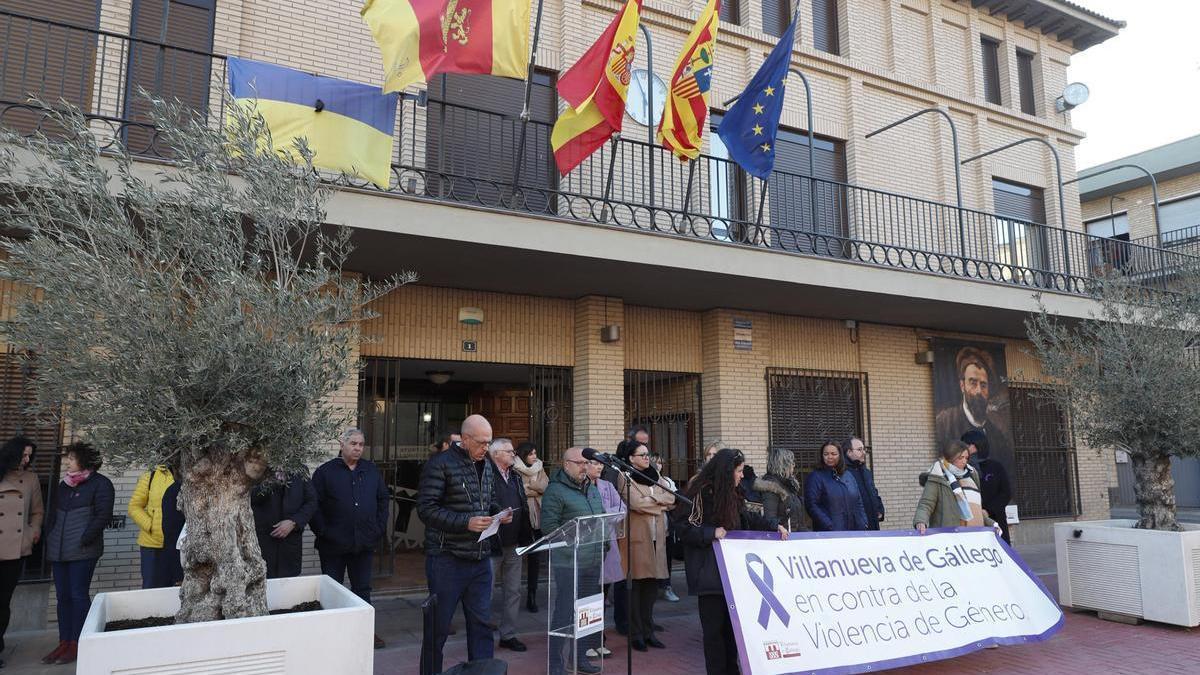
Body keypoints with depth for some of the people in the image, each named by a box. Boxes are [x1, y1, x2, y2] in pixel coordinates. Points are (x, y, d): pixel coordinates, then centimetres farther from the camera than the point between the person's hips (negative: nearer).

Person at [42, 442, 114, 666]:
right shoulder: (64, 484, 17)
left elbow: (103, 516, -12)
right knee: (63, 596, 9)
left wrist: (83, 540, -15)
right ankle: (64, 642, 17)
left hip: (83, 552, -7)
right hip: (58, 551, 7)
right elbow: (52, 514, 23)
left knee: (78, 595, -3)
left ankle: (77, 643, 4)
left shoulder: (100, 484, -5)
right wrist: (49, 538, 11)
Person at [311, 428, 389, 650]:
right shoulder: (325, 472, -4)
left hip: (364, 544, 3)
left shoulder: (372, 471, 8)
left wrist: (380, 528, 5)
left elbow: (383, 499, 13)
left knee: (363, 589, 12)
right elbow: (314, 505, -6)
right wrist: (322, 531, -12)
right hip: (333, 545, -3)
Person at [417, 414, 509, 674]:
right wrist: (466, 523, -22)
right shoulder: (440, 464, -11)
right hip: (447, 558, -6)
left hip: (481, 558, 6)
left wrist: (499, 514, 0)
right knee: (438, 626, 6)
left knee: (482, 623, 11)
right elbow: (426, 508, -16)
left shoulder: (486, 465, 12)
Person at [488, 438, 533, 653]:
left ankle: (508, 634, 24)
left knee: (513, 591, 13)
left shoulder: (516, 477, 13)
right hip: (492, 543, -8)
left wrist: (526, 536, 12)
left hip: (513, 544, 8)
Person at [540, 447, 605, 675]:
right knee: (563, 612, -2)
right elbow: (548, 525, -15)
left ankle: (580, 656, 28)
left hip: (592, 561, 8)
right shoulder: (555, 490, -9)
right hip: (568, 562, -7)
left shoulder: (592, 488, 16)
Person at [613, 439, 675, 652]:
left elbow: (672, 498, 5)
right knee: (635, 585, -1)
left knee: (652, 585, 9)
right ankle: (636, 634, 7)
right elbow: (635, 503, -16)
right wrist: (660, 503, -3)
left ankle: (648, 631, 18)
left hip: (656, 536, 6)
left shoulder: (655, 475, 15)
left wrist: (651, 499, -9)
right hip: (636, 536, -6)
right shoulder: (624, 477, -4)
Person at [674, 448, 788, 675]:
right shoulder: (701, 493, -15)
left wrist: (774, 525, 14)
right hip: (709, 573, -8)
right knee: (714, 627, 0)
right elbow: (682, 526, -17)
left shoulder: (731, 494, 12)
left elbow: (748, 518, 24)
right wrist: (712, 533, -24)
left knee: (732, 624, 14)